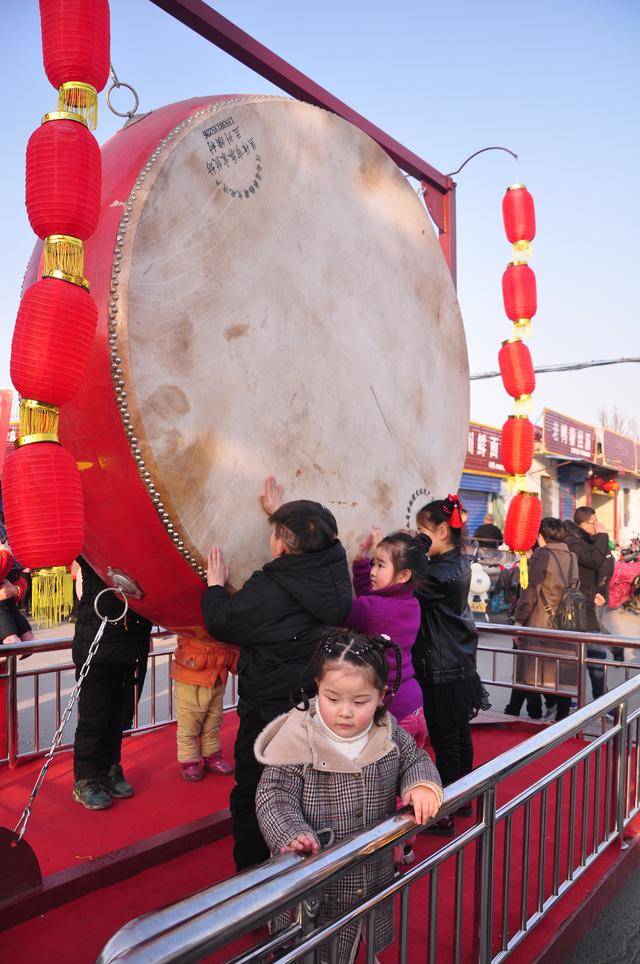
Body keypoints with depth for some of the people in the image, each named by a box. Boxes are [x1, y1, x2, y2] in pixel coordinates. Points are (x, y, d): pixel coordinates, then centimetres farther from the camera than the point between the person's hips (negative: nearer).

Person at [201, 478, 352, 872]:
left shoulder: (266, 590, -24)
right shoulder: (335, 568, -7)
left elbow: (220, 623, -11)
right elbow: (319, 536, 15)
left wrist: (215, 585, 5)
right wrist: (281, 511, 26)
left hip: (269, 710, -6)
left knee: (251, 796, 12)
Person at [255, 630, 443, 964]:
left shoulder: (388, 733, -8)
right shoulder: (298, 739, -21)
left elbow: (415, 760, 6)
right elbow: (273, 794, -19)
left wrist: (422, 784, -16)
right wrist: (291, 835, -36)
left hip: (374, 873, 4)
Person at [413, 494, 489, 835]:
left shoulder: (442, 573, -23)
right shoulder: (459, 564, 6)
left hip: (442, 672, -10)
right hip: (460, 665, 10)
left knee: (445, 742, 1)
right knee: (460, 735, 20)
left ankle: (444, 815, 13)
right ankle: (462, 800, 35)